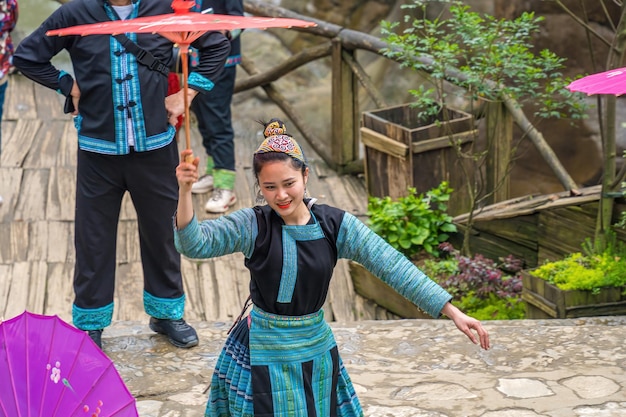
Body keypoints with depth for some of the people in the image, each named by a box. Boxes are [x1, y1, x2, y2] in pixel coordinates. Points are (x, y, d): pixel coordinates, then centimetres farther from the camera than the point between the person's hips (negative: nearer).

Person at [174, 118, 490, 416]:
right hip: (264, 354, -2)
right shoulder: (251, 225, -14)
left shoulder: (335, 225, -8)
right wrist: (185, 190, -43)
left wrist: (453, 313, -13)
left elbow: (393, 266, -10)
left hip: (316, 349, 3)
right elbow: (194, 243, -26)